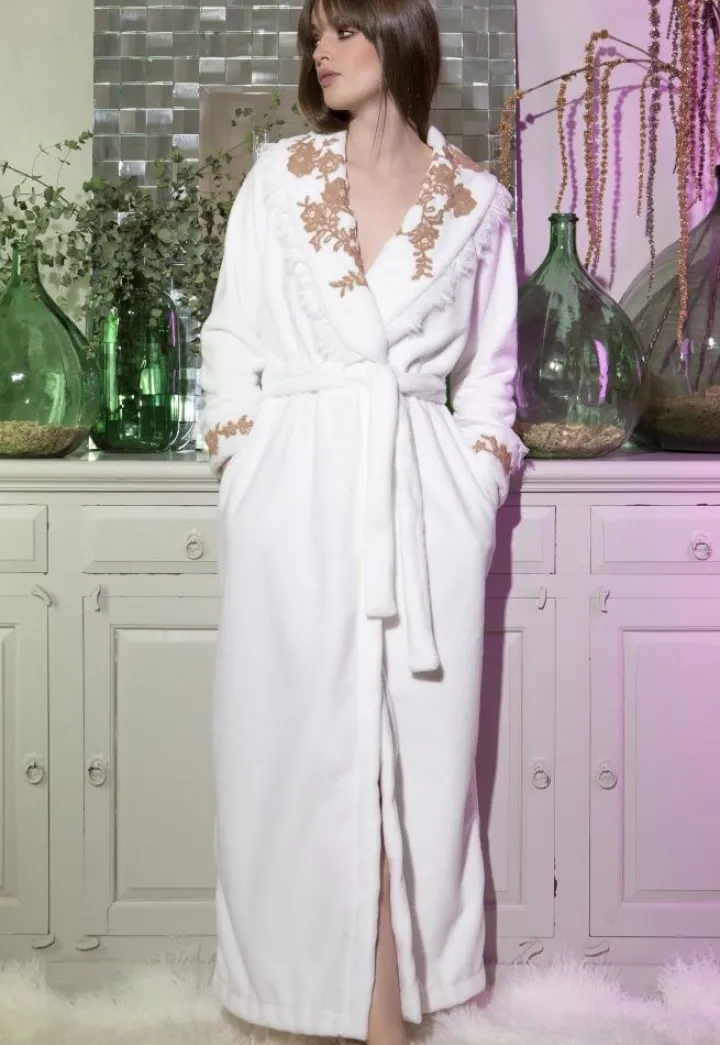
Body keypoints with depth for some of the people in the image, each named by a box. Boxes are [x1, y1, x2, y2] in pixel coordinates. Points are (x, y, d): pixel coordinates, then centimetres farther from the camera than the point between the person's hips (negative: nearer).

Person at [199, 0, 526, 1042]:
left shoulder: (477, 200, 8)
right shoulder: (279, 176, 9)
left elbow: (490, 368, 14)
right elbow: (233, 337, 9)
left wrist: (479, 479, 2)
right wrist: (246, 469, -1)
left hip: (427, 492, 0)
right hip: (298, 489, 0)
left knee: (415, 738, 0)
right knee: (301, 739, -1)